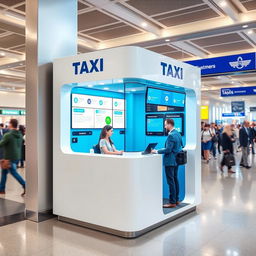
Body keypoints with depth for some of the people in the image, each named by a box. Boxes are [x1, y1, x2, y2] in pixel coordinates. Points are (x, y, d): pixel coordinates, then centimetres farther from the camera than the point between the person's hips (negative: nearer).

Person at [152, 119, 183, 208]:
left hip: (170, 161, -10)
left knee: (171, 181, -4)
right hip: (176, 160, 10)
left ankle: (172, 202, 2)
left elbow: (168, 149, -23)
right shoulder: (178, 133, 10)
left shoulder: (171, 135, -20)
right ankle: (176, 200, 25)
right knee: (175, 180, 16)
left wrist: (157, 151, -14)